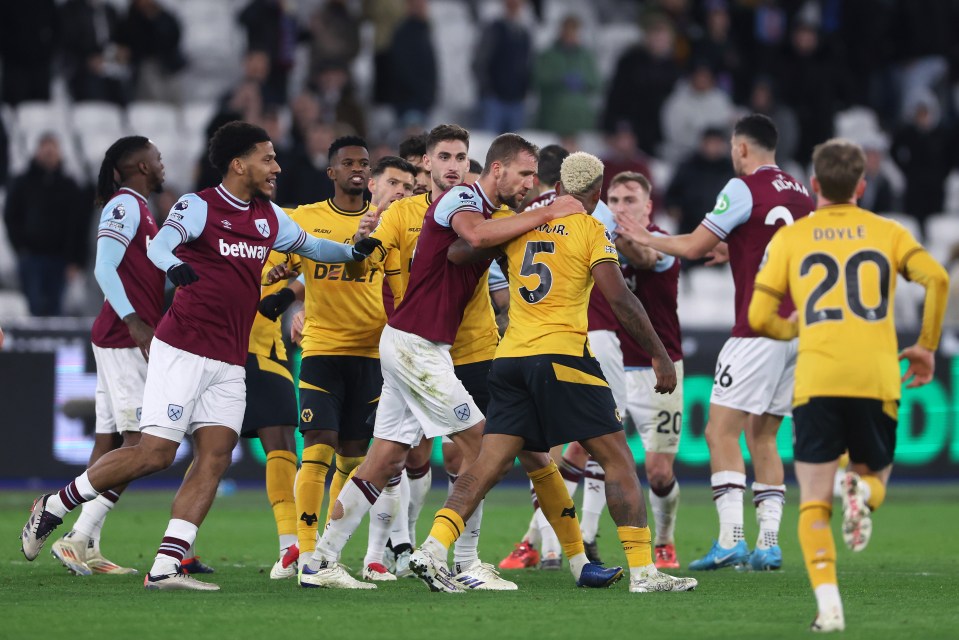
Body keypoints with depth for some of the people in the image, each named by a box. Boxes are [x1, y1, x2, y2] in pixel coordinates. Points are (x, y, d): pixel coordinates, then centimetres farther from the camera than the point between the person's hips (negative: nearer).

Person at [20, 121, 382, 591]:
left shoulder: (269, 217, 14)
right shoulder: (199, 206, -8)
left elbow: (307, 246, 33)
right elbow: (159, 245, -26)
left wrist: (353, 251, 17)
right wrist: (173, 265, -48)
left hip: (229, 362, 7)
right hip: (182, 351, -7)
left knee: (216, 454, -7)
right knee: (154, 453, -11)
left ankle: (166, 566, -9)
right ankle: (54, 506, 7)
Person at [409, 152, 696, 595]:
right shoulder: (591, 229, -1)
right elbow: (619, 298, -8)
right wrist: (659, 355, -3)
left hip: (510, 357, 5)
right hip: (562, 354, -5)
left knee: (489, 463, 4)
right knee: (617, 458, 2)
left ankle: (433, 549, -10)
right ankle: (643, 571, -3)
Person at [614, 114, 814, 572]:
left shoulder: (744, 187, -8)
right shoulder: (800, 193, 14)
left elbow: (692, 246, -5)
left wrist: (646, 238, 11)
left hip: (759, 332, -8)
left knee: (721, 431, -5)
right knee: (762, 436, 13)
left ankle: (730, 539, -15)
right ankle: (769, 542, 6)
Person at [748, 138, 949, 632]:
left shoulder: (791, 238, 12)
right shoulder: (887, 232, 13)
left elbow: (759, 318, 6)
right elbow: (936, 278, -5)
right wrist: (927, 347, 7)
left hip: (816, 382, 0)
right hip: (877, 381, 0)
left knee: (813, 503, 4)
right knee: (874, 476, 20)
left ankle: (827, 601, -19)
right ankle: (863, 490, -19)